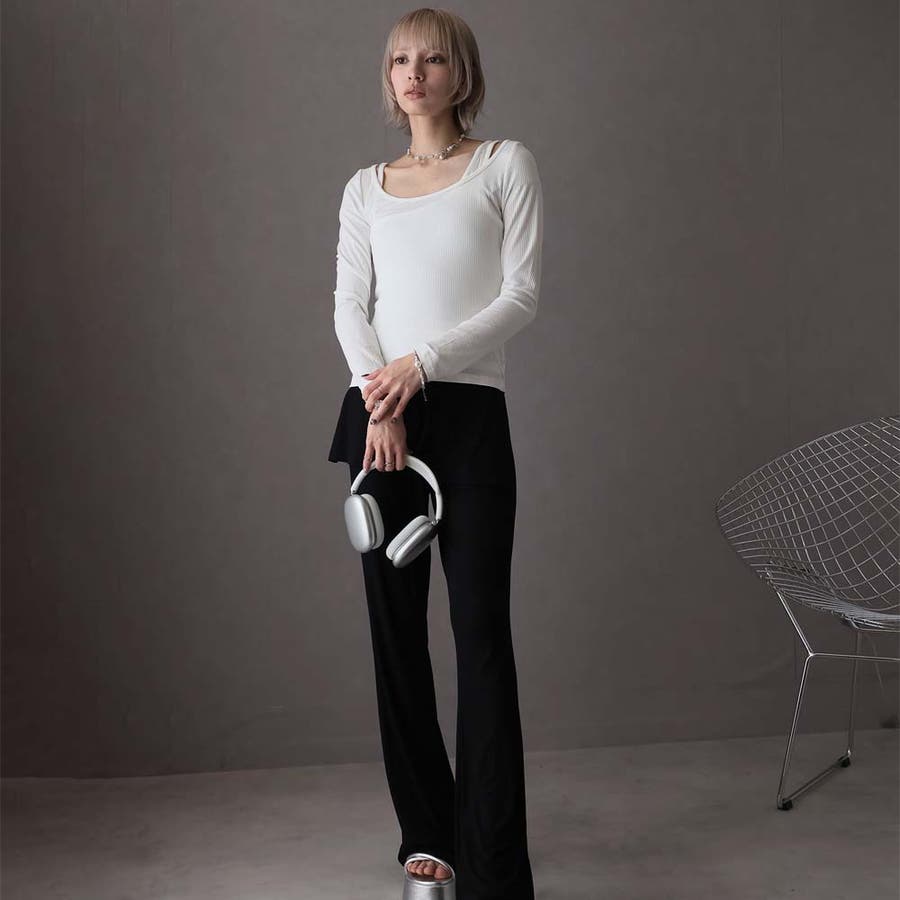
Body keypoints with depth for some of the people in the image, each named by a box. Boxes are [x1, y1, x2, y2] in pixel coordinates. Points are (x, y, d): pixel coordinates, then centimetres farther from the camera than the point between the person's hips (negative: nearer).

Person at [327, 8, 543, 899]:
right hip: (379, 411, 4)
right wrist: (377, 402, -11)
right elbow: (349, 304, 5)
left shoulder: (505, 163, 6)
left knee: (481, 630, -8)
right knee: (396, 624, 5)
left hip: (468, 411, -3)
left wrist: (421, 364, -13)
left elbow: (521, 295, -3)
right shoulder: (365, 187, 15)